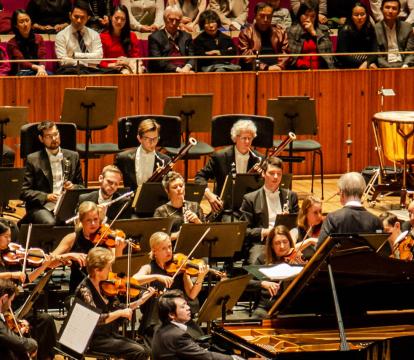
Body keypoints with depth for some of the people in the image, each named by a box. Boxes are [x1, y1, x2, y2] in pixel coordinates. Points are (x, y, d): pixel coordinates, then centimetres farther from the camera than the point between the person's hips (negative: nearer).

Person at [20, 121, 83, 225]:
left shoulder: (73, 157, 14)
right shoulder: (33, 159, 5)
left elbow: (81, 186, 20)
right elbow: (24, 192, 1)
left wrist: (73, 187, -4)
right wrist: (46, 197, -14)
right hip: (41, 207, -2)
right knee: (50, 223, -36)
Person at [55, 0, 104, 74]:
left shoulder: (94, 35, 14)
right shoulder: (62, 36, 6)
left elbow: (98, 57, -1)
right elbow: (63, 61, -6)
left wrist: (75, 55, -8)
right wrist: (87, 63, -7)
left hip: (91, 71, 2)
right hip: (70, 71, -2)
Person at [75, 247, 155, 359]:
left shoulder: (103, 286, 7)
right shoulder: (85, 289, -17)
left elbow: (117, 309, 12)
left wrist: (142, 300, 4)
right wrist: (120, 313, -21)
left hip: (109, 335, 8)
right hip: (94, 340, -8)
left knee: (145, 351, -4)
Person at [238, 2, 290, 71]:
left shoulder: (280, 32, 17)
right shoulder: (246, 33, 6)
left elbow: (285, 52, 12)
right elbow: (246, 55, -3)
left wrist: (280, 66, -9)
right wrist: (266, 68, -12)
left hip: (277, 71, 2)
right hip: (255, 71, -2)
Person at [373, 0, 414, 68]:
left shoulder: (407, 27, 10)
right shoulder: (375, 29, 3)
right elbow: (376, 56, 0)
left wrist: (405, 65, -12)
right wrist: (391, 68, -13)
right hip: (385, 67, -2)